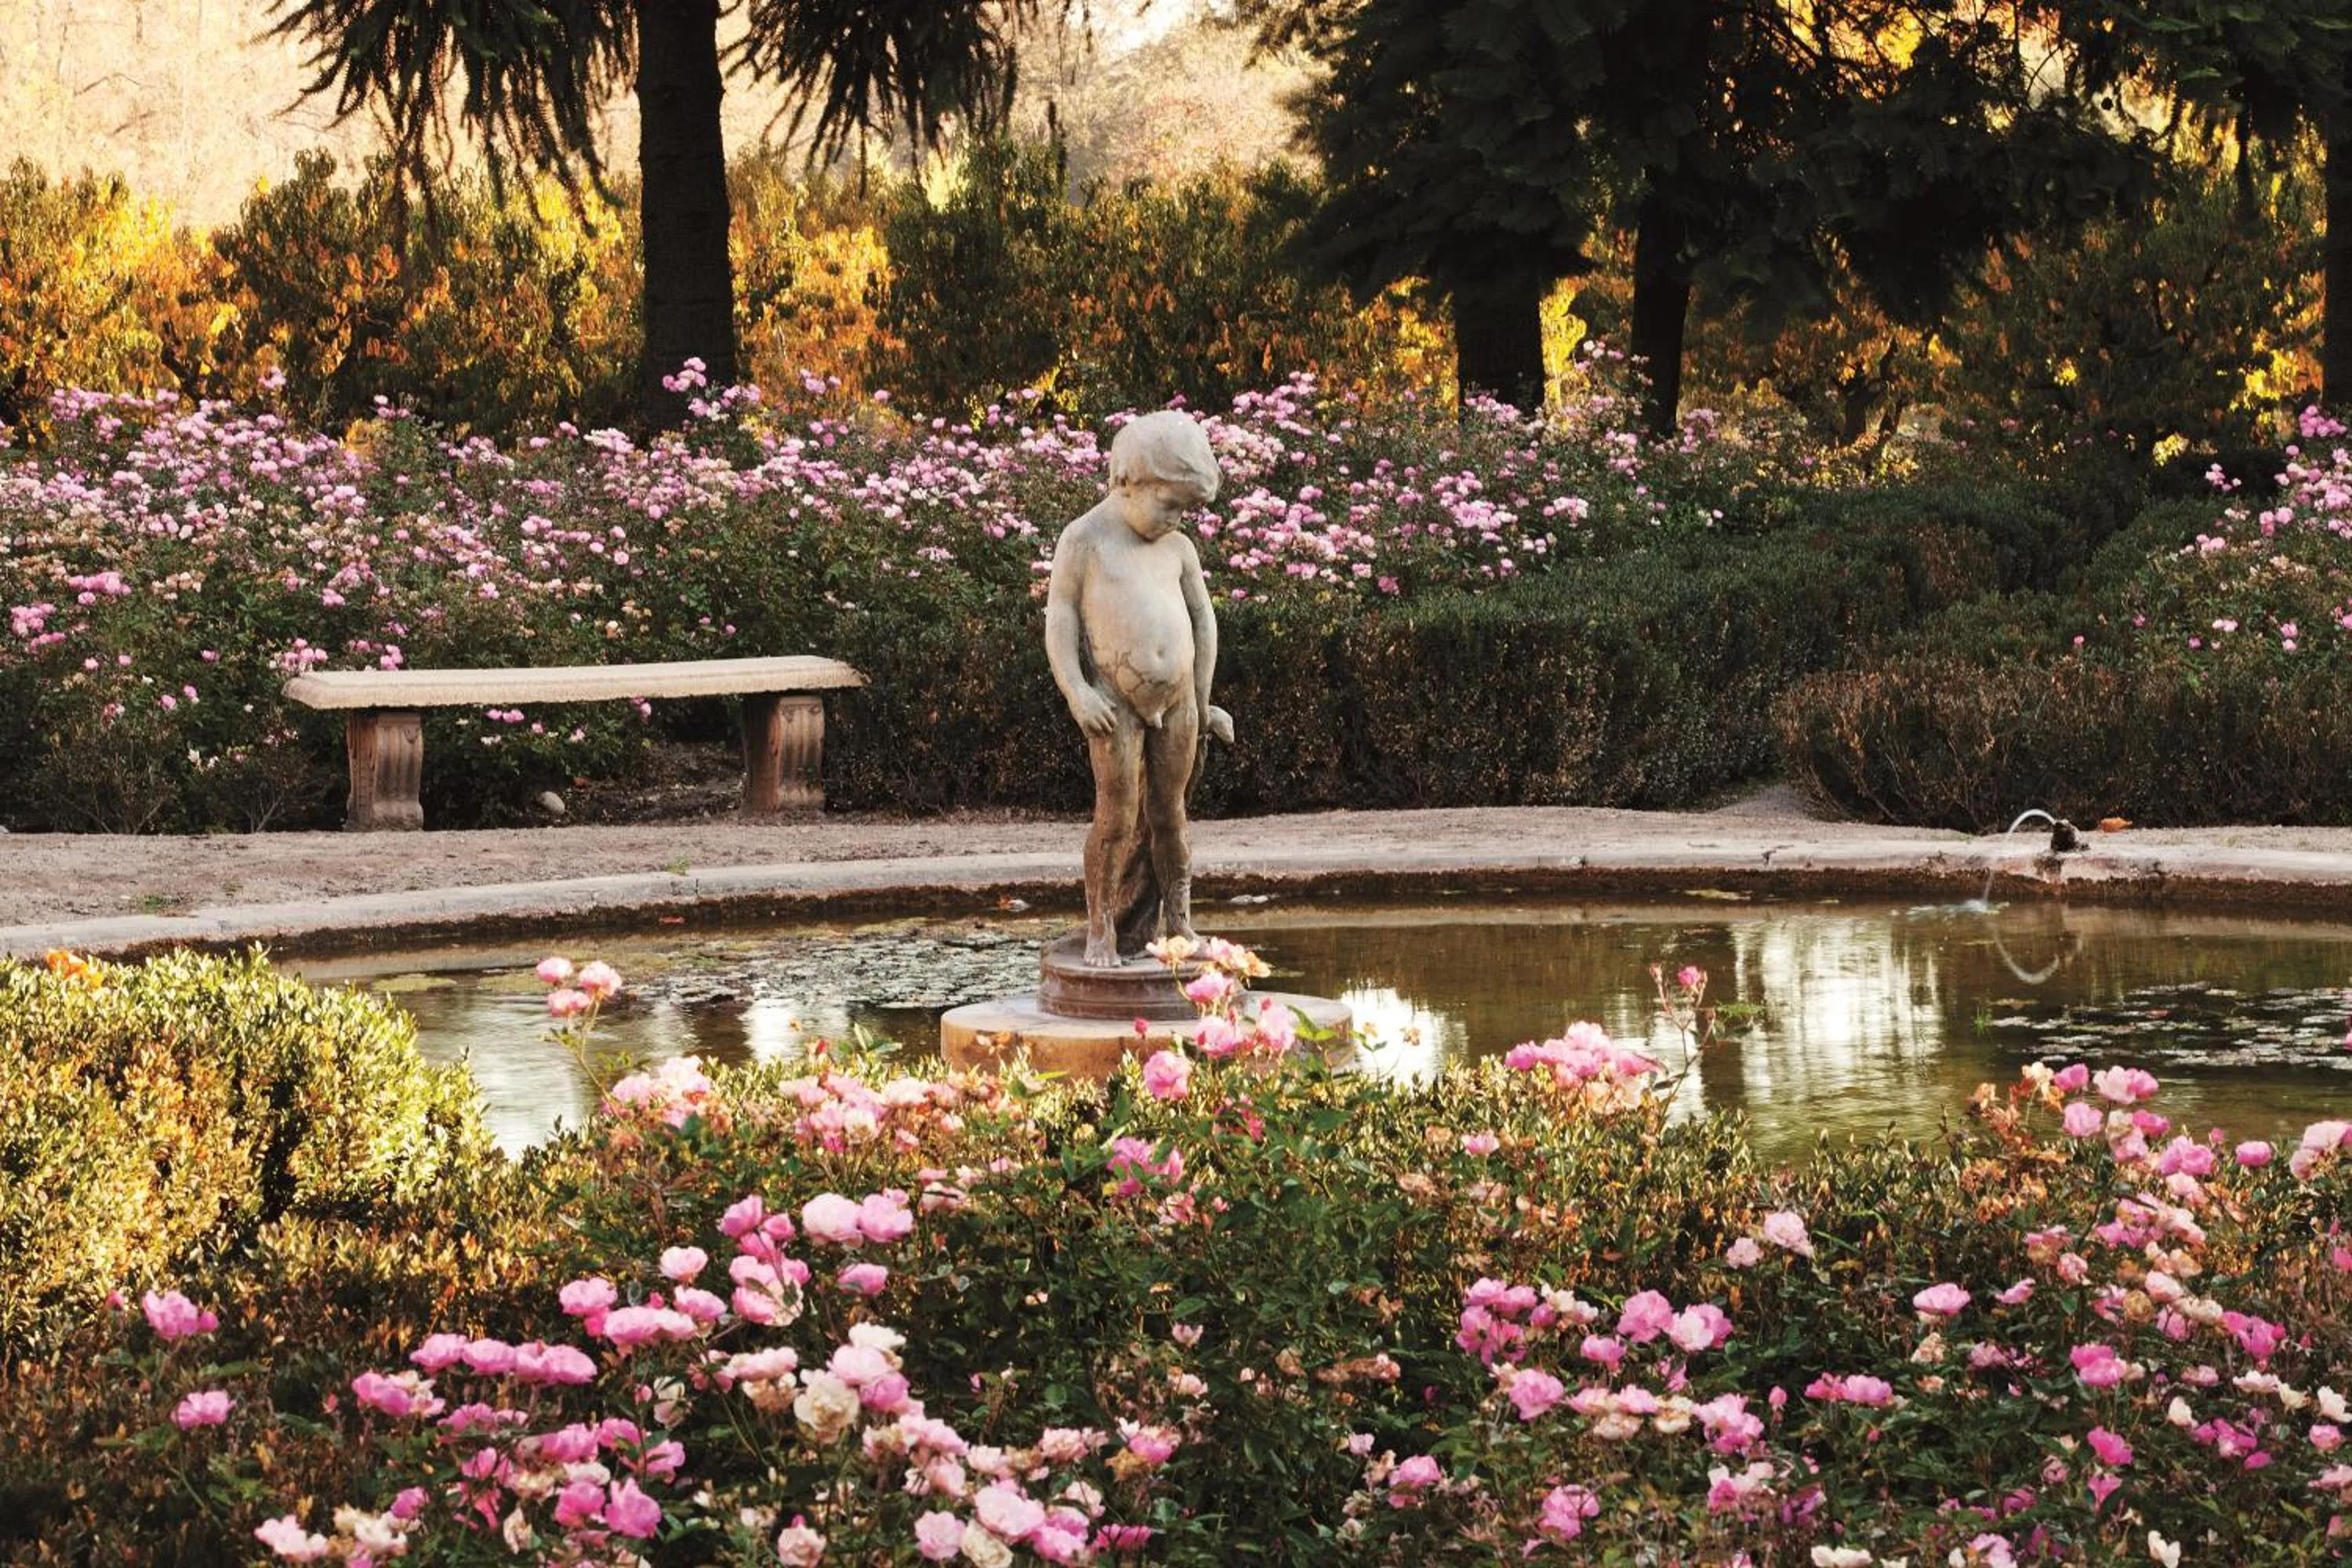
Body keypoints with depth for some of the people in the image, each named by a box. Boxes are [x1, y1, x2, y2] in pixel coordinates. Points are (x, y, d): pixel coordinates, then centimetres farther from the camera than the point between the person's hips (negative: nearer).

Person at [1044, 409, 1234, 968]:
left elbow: (1203, 620, 18)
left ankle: (1178, 927, 17)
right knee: (1117, 816, -8)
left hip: (1176, 697, 4)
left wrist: (1201, 702, 16)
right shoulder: (1084, 540, -2)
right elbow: (1060, 617, -4)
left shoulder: (1177, 547, 11)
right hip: (1116, 701, -4)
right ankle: (1100, 933, 0)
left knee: (1167, 816, 8)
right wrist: (1077, 692, -14)